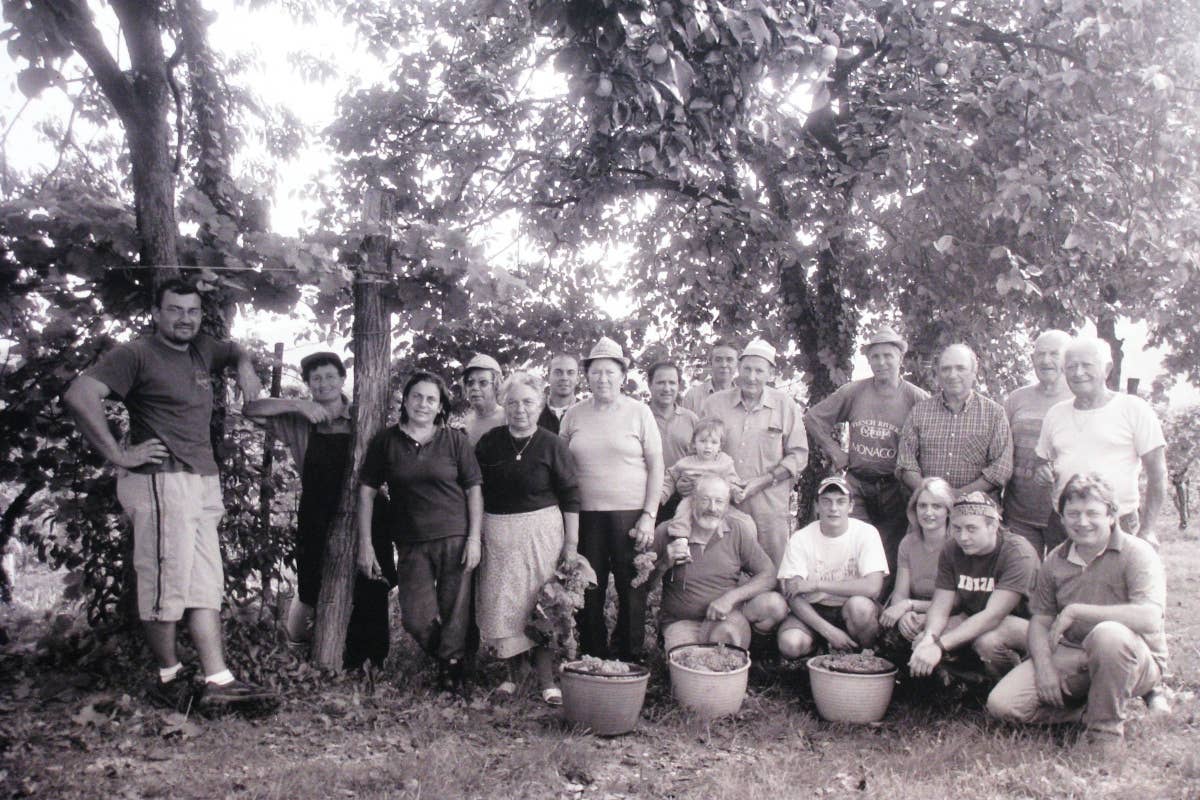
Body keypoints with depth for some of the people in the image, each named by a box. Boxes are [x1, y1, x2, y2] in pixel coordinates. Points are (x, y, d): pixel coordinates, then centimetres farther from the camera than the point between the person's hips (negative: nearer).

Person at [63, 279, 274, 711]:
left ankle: (217, 680, 7)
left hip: (202, 481, 8)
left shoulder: (202, 350, 15)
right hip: (162, 481, -8)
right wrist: (117, 454, -18)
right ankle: (169, 677, 14)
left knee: (206, 585, 5)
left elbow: (236, 351, 37)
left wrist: (245, 368, 14)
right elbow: (79, 395, -19)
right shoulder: (135, 355, -7)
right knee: (167, 583, -3)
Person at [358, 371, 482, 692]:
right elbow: (367, 491, 6)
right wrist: (365, 544, 1)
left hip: (455, 539, -1)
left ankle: (451, 667, 22)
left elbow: (474, 489, 2)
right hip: (411, 544, 1)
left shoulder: (455, 440, 2)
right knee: (416, 618, -3)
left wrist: (474, 538, -6)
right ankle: (443, 656, 27)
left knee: (454, 614, -1)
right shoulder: (385, 440, 4)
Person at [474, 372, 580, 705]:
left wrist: (572, 543, -6)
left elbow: (570, 497, -2)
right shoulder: (489, 442, 5)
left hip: (540, 530, -3)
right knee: (503, 602, 3)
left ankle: (547, 681, 2)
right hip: (497, 533, 3)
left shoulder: (552, 445, -2)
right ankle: (513, 674, 18)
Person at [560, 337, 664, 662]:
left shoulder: (639, 412, 1)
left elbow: (656, 465, 1)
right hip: (586, 514, 2)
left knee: (632, 592, 4)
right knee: (588, 591, 7)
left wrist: (649, 515, -7)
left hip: (631, 515, -2)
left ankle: (630, 660, 18)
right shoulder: (574, 415, 7)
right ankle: (592, 657, 21)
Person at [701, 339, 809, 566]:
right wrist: (686, 480, -5)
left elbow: (799, 455, 4)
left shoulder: (785, 406, 5)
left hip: (770, 506, 0)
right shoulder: (714, 404, 6)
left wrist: (762, 481, -7)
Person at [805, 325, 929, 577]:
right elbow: (813, 417, 11)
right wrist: (834, 451, 7)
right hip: (857, 485, 1)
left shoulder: (917, 398, -3)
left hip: (895, 490, -1)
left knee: (891, 556, 3)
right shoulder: (853, 392, 3)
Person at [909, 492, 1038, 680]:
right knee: (923, 643, -17)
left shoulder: (1018, 553, -24)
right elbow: (940, 605, -10)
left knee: (987, 641, -35)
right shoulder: (952, 550, -6)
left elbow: (993, 615, -32)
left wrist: (940, 645, -40)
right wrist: (929, 637, -34)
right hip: (973, 621, 5)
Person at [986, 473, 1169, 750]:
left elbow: (1149, 618, -29)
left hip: (1133, 661, -4)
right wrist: (1043, 665, -13)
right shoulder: (1055, 560, 4)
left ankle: (1107, 729, -17)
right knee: (1001, 704, -15)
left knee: (1108, 633, -40)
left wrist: (1074, 611, -23)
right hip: (1070, 655, 4)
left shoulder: (1136, 553, -12)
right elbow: (1040, 621, 6)